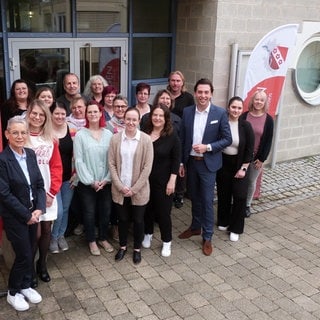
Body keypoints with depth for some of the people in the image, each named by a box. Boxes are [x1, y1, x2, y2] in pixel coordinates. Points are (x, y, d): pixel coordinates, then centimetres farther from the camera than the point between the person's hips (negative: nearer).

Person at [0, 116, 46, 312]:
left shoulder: (31, 154, 1)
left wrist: (39, 209, -9)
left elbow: (40, 184, 3)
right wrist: (26, 215, -15)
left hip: (33, 213, 6)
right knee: (24, 255, 2)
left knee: (30, 253, 15)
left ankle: (26, 285, 36)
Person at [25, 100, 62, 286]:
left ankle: (42, 265, 31)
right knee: (35, 232, -1)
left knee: (47, 230, 10)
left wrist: (52, 192, -4)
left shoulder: (51, 139, 8)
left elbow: (56, 167, 6)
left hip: (49, 192, 4)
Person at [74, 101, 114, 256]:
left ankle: (103, 238, 34)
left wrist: (106, 179, -10)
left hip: (106, 182, 2)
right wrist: (90, 181, -12)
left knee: (105, 212, 13)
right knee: (89, 213, 10)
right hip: (87, 183, -2)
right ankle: (91, 241, 29)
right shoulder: (80, 135, -7)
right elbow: (79, 161, -9)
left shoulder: (108, 134, 0)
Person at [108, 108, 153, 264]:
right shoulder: (115, 138, -4)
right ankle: (122, 246, 37)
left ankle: (137, 248, 33)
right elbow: (111, 164, -3)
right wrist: (120, 186, -10)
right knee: (123, 219, 16)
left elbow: (147, 167, -10)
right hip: (120, 189, 2)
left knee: (138, 220, 12)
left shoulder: (146, 139, -9)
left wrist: (134, 188, -11)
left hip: (139, 190, -1)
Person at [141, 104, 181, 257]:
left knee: (163, 211, 4)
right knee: (147, 208, 15)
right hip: (145, 179, 3)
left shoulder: (172, 136, -9)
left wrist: (172, 181, -12)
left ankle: (167, 242, 21)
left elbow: (176, 160, -8)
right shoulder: (144, 133, -1)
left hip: (163, 181, -3)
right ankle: (148, 234, 37)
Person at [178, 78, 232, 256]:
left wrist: (208, 147, -20)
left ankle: (207, 237, 16)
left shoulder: (220, 113, -10)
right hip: (190, 161, 4)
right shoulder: (187, 111, 0)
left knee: (207, 201, 2)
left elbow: (227, 139, -7)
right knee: (194, 197, 19)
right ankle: (195, 227, 38)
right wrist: (181, 162, 4)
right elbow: (182, 139, 5)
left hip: (208, 163, -3)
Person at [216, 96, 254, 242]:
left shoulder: (246, 126, -10)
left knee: (240, 196, -3)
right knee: (223, 194, 13)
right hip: (222, 163, 1)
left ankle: (236, 228, 12)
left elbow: (249, 149, -7)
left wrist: (243, 168, -10)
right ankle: (224, 221, 33)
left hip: (239, 164, -1)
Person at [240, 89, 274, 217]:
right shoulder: (244, 116, -4)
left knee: (252, 181, 10)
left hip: (257, 157, 0)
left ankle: (247, 205, 27)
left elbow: (268, 141, -2)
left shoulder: (268, 119, -4)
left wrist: (261, 159, -6)